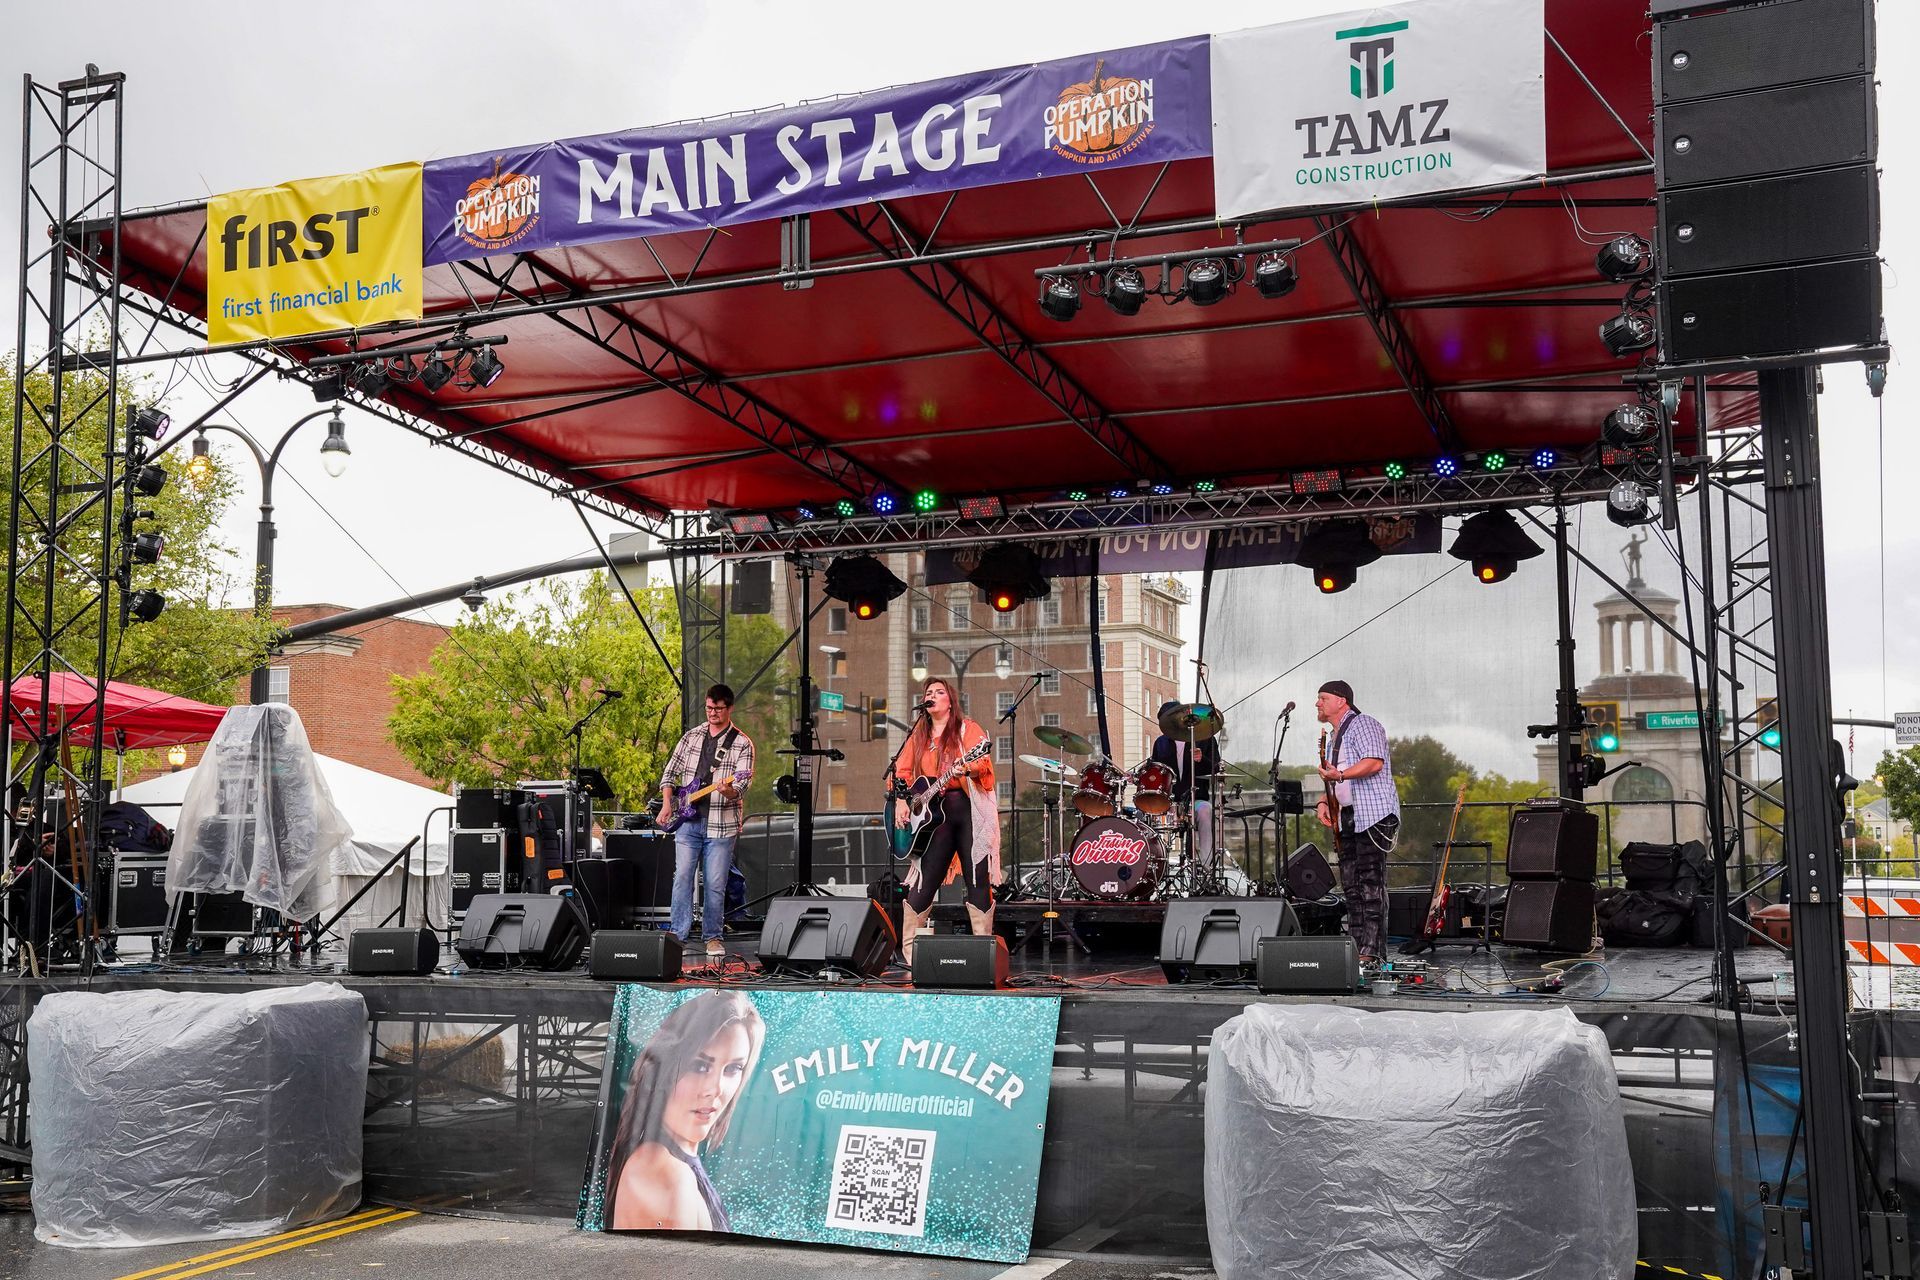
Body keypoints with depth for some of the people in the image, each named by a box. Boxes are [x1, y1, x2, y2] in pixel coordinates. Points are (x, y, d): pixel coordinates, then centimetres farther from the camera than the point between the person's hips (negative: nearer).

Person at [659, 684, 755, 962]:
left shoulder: (742, 744, -2)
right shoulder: (691, 736, 10)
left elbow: (741, 785, -11)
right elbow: (670, 772, 15)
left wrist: (729, 790, -34)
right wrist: (667, 802, 1)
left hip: (721, 824, -3)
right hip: (688, 821, 3)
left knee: (715, 884, 1)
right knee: (682, 877, -4)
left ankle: (713, 937, 14)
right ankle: (677, 934, 2)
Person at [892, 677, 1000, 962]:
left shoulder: (968, 729, 5)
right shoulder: (918, 736, 18)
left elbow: (984, 764, -9)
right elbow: (902, 771, 15)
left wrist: (969, 768, -32)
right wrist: (900, 801, -2)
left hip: (969, 809, -3)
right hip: (933, 814, 3)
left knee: (978, 881, -5)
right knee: (923, 882, 0)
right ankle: (908, 950, 7)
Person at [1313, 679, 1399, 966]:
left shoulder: (1363, 725, -5)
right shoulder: (1331, 737, 24)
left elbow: (1374, 762, -20)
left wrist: (1339, 775, -26)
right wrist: (1324, 801, 10)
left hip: (1373, 816, -10)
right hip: (1347, 820, 10)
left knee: (1371, 884, -13)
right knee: (1351, 886, 6)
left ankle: (1373, 953, -16)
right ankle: (1355, 949, 8)